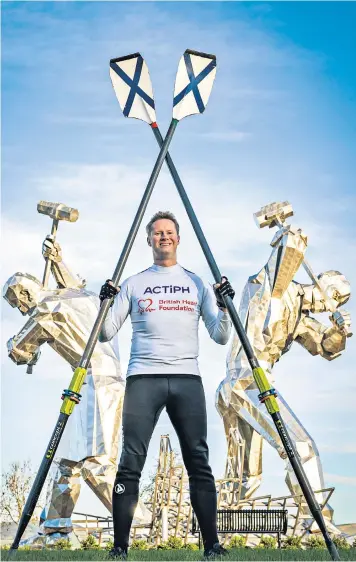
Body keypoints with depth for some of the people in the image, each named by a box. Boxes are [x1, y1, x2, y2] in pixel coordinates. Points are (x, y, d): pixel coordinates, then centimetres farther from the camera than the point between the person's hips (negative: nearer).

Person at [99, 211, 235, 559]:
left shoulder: (198, 283, 16)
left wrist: (224, 306, -3)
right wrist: (105, 304, -6)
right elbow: (106, 334, 12)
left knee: (199, 462, -2)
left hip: (187, 379, 1)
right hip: (143, 377, -1)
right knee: (131, 463, -8)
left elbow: (220, 337, 13)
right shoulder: (133, 284, 15)